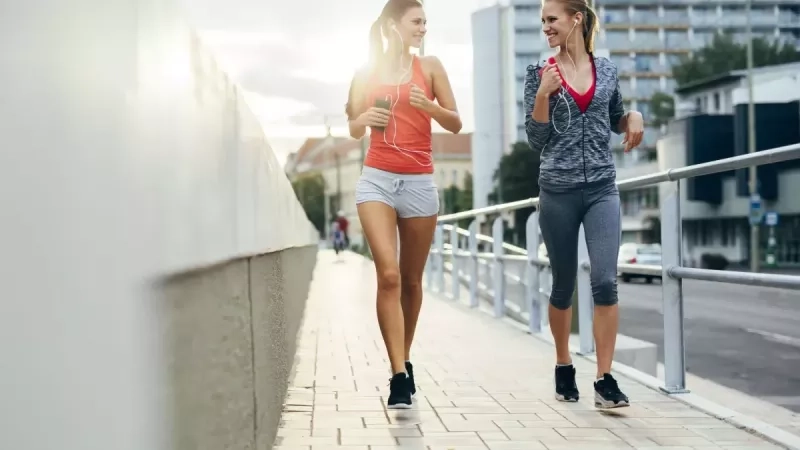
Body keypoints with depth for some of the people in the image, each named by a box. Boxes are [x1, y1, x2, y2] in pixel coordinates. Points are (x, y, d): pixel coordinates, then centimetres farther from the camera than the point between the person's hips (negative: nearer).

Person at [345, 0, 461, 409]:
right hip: (377, 179, -1)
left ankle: (404, 362, 26)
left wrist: (430, 106, -15)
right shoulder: (367, 72, 8)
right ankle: (399, 375, -14)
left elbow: (456, 125, 5)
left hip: (419, 182, 1)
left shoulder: (430, 67, 6)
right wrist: (363, 119, -6)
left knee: (411, 279, 8)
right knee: (388, 274, -14)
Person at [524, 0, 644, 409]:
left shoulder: (606, 70, 7)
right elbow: (536, 140, -4)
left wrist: (633, 118, 0)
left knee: (605, 280, -10)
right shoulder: (539, 74, 1)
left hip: (602, 189, 1)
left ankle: (604, 379, -6)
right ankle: (563, 366, 27)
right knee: (563, 284, 8)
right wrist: (544, 94, -16)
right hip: (558, 191, -1)